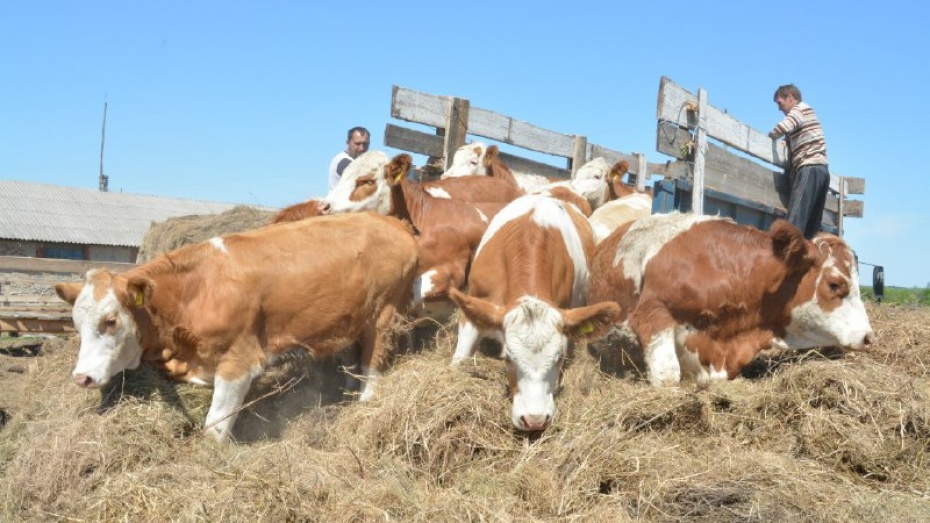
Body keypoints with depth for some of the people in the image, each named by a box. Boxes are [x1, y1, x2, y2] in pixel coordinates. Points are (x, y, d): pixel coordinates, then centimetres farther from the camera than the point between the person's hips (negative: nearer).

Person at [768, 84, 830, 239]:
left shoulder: (800, 108, 2)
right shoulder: (806, 112, 29)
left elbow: (784, 127, -16)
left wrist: (768, 138, -1)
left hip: (810, 167, -9)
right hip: (821, 169, 9)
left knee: (794, 221, -19)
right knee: (812, 224, 3)